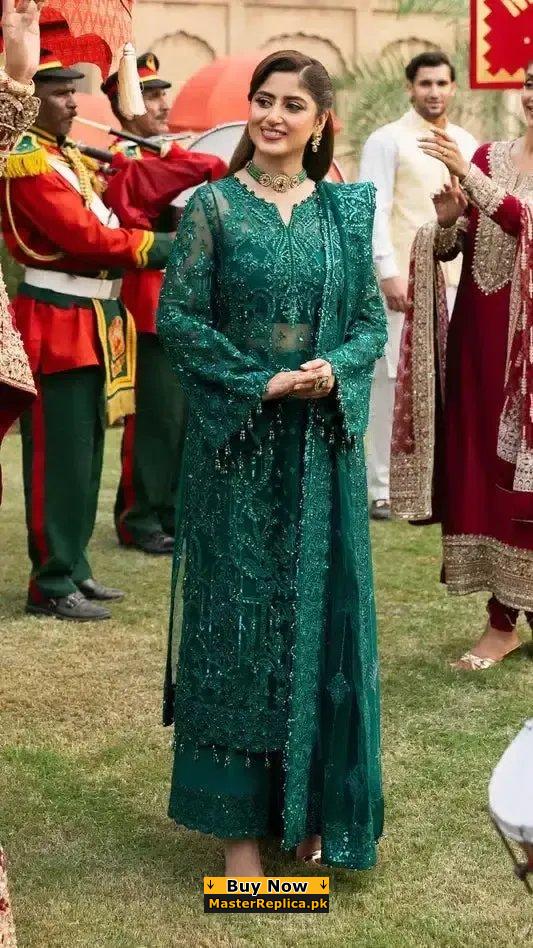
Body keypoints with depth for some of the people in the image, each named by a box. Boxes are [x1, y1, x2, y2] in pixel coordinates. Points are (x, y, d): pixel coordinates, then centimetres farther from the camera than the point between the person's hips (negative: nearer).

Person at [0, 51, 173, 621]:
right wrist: (162, 248, -16)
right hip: (57, 322, -10)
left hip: (89, 317, 10)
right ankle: (50, 585, 2)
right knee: (59, 457, -5)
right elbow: (83, 236, -21)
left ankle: (73, 568, 24)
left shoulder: (69, 155, 17)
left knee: (86, 453, 14)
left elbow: (95, 225, 11)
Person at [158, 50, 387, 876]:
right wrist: (259, 384, -15)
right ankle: (239, 815, 13)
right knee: (238, 614, 3)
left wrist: (333, 372, -13)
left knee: (320, 614, 8)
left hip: (322, 444, 3)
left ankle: (311, 806, 23)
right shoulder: (213, 206, -3)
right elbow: (177, 318, -6)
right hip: (237, 440, -3)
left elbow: (372, 319, 7)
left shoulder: (344, 210, 6)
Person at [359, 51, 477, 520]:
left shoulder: (467, 143, 14)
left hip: (456, 280, 6)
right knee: (393, 381, -4)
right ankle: (382, 489, 1)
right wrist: (389, 272, -17)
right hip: (405, 278, -5)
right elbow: (374, 212, -9)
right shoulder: (388, 140, -3)